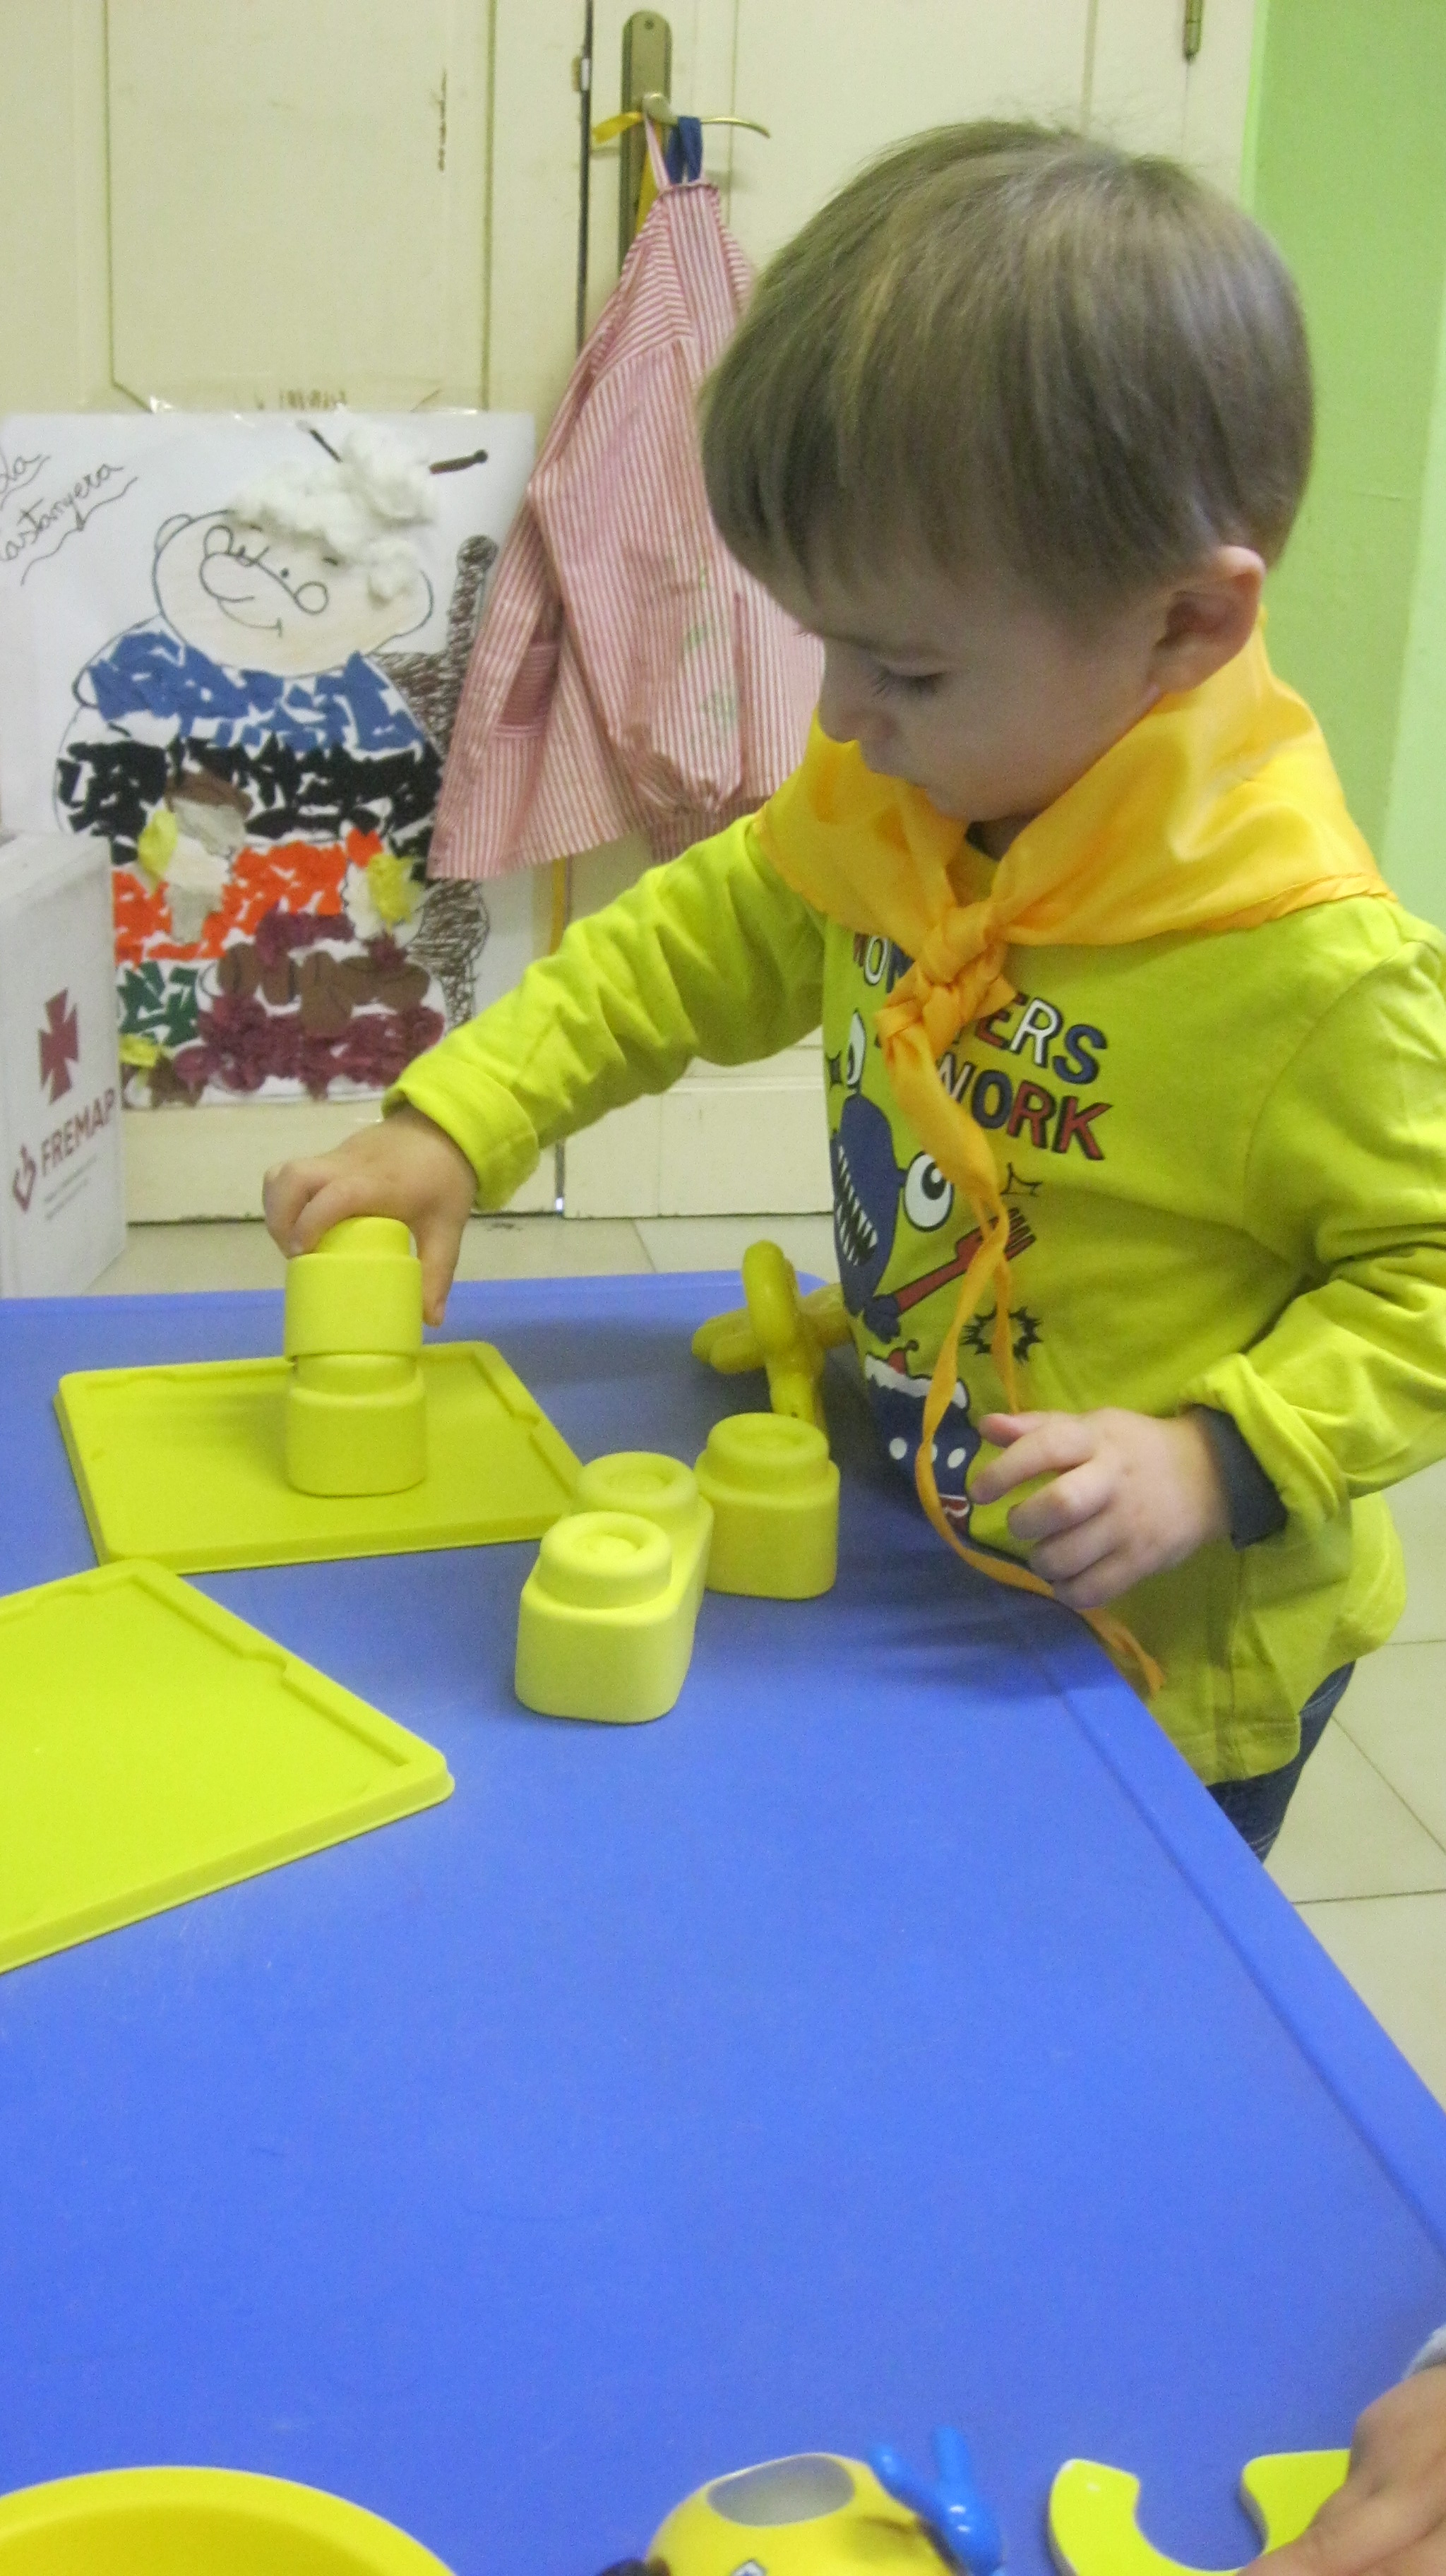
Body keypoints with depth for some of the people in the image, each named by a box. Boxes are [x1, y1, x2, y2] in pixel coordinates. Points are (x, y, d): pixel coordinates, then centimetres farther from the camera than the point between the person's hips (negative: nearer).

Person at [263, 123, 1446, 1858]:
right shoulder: (888, 804, -7)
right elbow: (702, 938, 7)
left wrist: (1216, 1458, -30)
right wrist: (453, 1124, -2)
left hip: (1167, 1663, -6)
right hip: (920, 1580, 6)